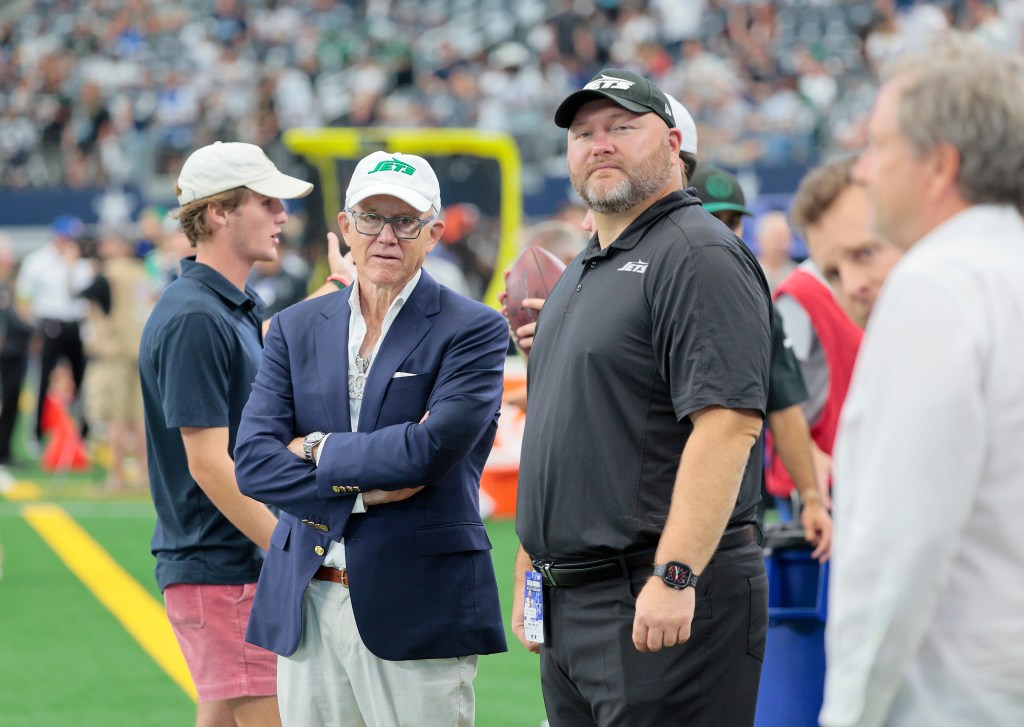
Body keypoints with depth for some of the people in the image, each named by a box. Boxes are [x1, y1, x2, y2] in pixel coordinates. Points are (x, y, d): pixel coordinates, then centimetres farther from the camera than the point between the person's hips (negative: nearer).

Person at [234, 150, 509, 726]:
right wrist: (361, 489, -10)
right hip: (307, 608, 4)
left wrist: (318, 450, -4)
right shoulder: (298, 328, 12)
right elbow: (253, 461, 2)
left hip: (417, 611, -4)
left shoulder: (474, 330, -1)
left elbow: (432, 450, -15)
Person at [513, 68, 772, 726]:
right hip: (570, 606, 9)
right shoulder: (580, 276, 20)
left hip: (662, 603, -9)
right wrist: (529, 575, 21)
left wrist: (674, 576, -26)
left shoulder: (700, 256, -10)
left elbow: (728, 422, -21)